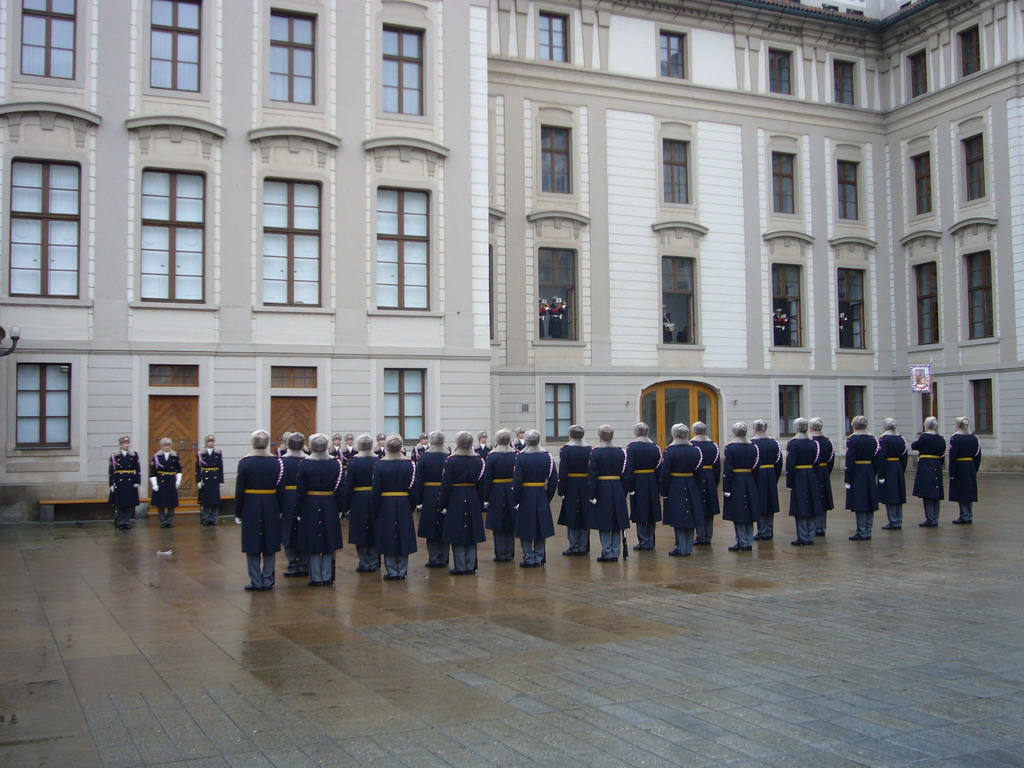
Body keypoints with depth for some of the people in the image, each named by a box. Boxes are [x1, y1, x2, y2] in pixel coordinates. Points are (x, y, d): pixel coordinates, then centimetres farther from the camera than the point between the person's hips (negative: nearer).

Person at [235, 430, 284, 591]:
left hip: (251, 508, -2)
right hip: (271, 508, 2)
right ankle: (268, 581, 12)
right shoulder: (276, 462, -3)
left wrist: (238, 511, 2)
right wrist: (280, 509, 8)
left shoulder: (245, 463, -8)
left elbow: (239, 490, -6)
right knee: (269, 546, 9)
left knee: (252, 547, 5)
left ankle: (256, 582, 6)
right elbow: (280, 489, 0)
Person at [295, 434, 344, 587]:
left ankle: (316, 578, 9)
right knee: (329, 544, 11)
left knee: (312, 545, 6)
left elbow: (300, 491, -7)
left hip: (310, 507, -2)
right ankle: (327, 578, 15)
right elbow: (340, 489, -2)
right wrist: (340, 509, 7)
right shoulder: (336, 463, -4)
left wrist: (298, 512, 0)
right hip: (330, 507, 2)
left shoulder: (304, 465, -9)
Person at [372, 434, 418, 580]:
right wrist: (411, 507, 10)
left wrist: (375, 511, 1)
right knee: (403, 539, 10)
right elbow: (414, 490, -1)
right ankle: (402, 572, 14)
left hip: (386, 506, -2)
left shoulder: (380, 465, -9)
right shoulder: (409, 464, -4)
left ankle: (392, 572, 8)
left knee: (388, 539, 6)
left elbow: (376, 491, -7)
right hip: (404, 506, 2)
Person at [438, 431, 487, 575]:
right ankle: (470, 567, 13)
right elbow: (481, 485, 5)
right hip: (473, 501, 4)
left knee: (457, 535, 3)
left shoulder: (451, 461, -11)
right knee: (471, 535, 10)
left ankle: (460, 567, 4)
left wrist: (442, 504, -4)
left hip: (455, 500, -4)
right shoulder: (478, 461, 1)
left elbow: (446, 485, -11)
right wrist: (480, 505, 13)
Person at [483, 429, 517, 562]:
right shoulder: (516, 455, -3)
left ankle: (501, 554, 8)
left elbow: (487, 479, -8)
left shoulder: (491, 456, -10)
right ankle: (509, 554, 16)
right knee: (510, 526, 12)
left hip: (497, 493, -2)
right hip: (512, 492, 3)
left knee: (498, 525, 6)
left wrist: (485, 497, -2)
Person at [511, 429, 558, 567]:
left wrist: (515, 501, -5)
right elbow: (553, 480, -1)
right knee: (540, 528, 12)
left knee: (525, 529, 6)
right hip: (542, 497, 3)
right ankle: (539, 558, 16)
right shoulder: (547, 457, -3)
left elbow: (517, 482, -13)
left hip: (526, 497, -3)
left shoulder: (521, 457, -12)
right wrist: (548, 497, 9)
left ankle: (529, 558, 6)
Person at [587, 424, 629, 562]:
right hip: (617, 490, 4)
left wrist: (592, 495, -9)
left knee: (604, 525, 3)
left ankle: (607, 553, 4)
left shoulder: (596, 452, -10)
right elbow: (624, 474, 5)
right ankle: (615, 553, 13)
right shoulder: (620, 452, 2)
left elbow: (592, 475, -12)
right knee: (617, 524, 10)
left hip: (602, 490, -4)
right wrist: (624, 492, 11)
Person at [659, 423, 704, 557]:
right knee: (690, 518, 10)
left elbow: (665, 473, -12)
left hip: (675, 488, -4)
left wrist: (664, 491, -4)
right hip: (691, 488, 5)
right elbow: (698, 472, 6)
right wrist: (699, 491, 12)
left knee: (678, 518, 1)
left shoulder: (670, 451, -12)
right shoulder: (695, 450, 2)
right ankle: (688, 548, 15)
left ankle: (681, 548, 2)